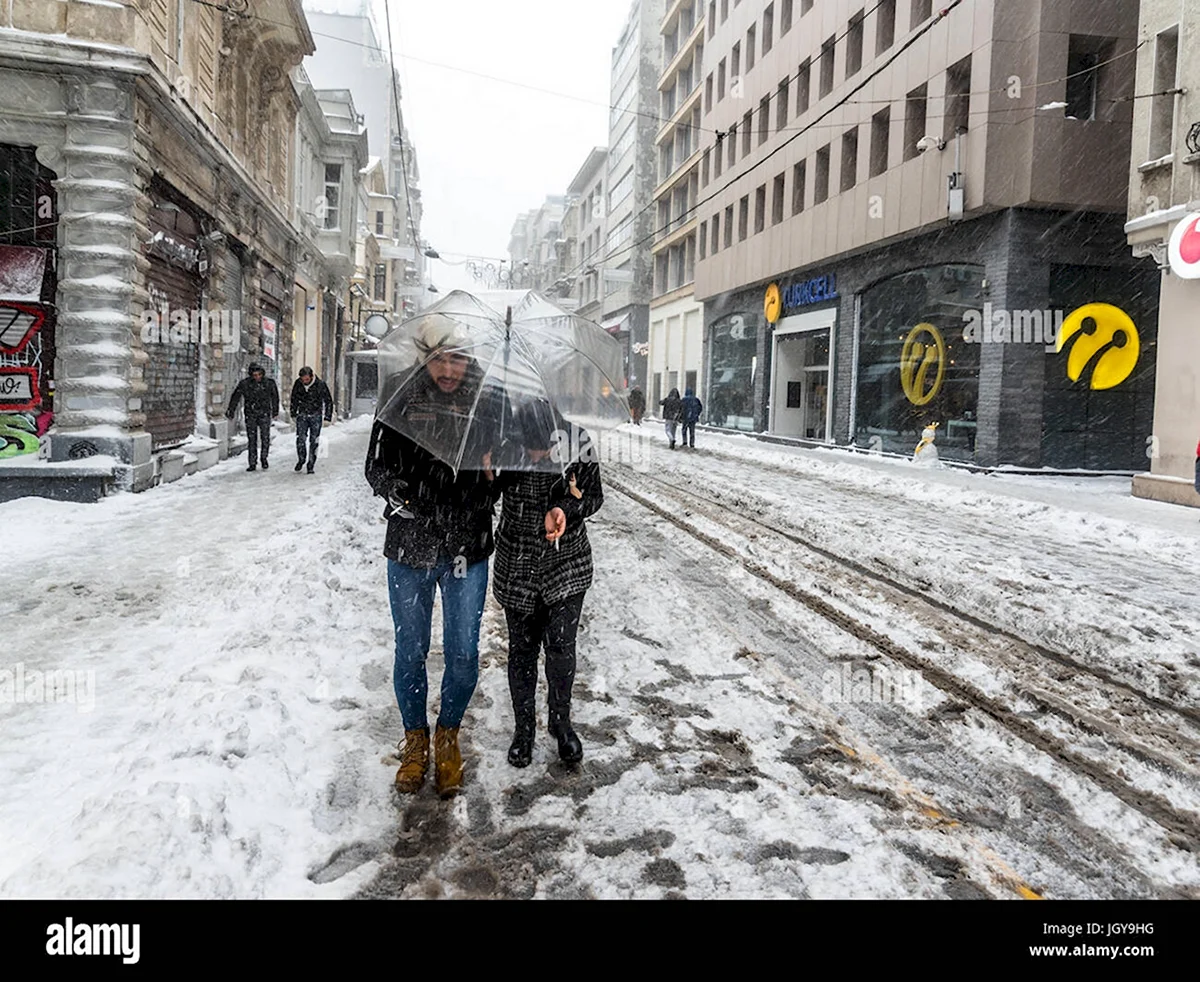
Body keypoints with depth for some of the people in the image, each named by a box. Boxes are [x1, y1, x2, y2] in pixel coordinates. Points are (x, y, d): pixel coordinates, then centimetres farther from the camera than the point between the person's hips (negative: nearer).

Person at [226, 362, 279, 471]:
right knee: (252, 439, 1)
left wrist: (275, 412, 18)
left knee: (265, 438, -7)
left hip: (264, 414, 0)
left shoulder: (269, 383, -3)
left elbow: (275, 398, 12)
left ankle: (264, 458, 16)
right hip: (250, 415, 0)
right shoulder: (244, 384, -5)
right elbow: (235, 398, 5)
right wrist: (230, 412, 7)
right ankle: (252, 463, 8)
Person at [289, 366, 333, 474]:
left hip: (316, 416, -2)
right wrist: (293, 413, 15)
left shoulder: (320, 384, -12)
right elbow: (294, 398, 12)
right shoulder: (298, 383, -5)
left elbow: (328, 401, -2)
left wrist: (328, 416, -4)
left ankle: (311, 465, 7)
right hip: (302, 415, 2)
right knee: (300, 439, -8)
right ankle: (301, 459, 14)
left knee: (314, 441, -1)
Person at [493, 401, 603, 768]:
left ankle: (561, 722, 27)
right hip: (518, 565, 0)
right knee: (522, 648, 10)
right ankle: (523, 728, 31)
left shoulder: (578, 442, -15)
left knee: (561, 648, 1)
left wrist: (566, 510, -23)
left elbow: (595, 496, -4)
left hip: (568, 562, 0)